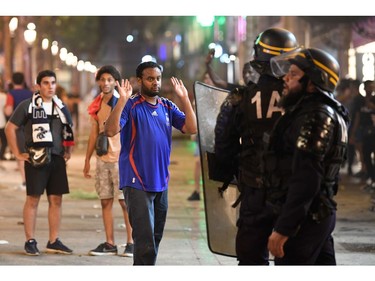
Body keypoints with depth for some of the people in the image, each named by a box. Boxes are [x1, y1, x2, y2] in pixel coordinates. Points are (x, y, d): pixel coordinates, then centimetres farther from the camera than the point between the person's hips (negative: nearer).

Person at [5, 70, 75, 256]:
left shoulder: (61, 107, 12)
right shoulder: (28, 106, -3)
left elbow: (68, 132, 23)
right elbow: (10, 128, -1)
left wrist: (68, 152, 10)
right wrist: (17, 154, -5)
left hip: (57, 158, 5)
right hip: (36, 159, -5)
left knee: (56, 200, 5)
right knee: (33, 199, -3)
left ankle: (54, 241, 12)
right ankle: (30, 241, 1)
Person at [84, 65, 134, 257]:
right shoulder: (96, 105, 12)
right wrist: (87, 159, 16)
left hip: (121, 158, -6)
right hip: (102, 159, 6)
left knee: (125, 201, -5)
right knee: (105, 201, 5)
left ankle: (131, 242, 0)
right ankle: (109, 244, 9)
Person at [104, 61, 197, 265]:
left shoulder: (167, 107, 10)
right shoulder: (131, 106, -7)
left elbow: (191, 128, 1)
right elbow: (110, 130, -20)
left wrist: (184, 99, -6)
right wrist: (122, 101, -28)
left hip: (161, 182, 6)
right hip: (137, 183, -6)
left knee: (155, 237, 13)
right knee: (145, 237, -12)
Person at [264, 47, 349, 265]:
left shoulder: (316, 118, -18)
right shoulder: (328, 114, 15)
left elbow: (306, 180, -24)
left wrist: (283, 228, -24)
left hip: (303, 220, -10)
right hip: (320, 214, 10)